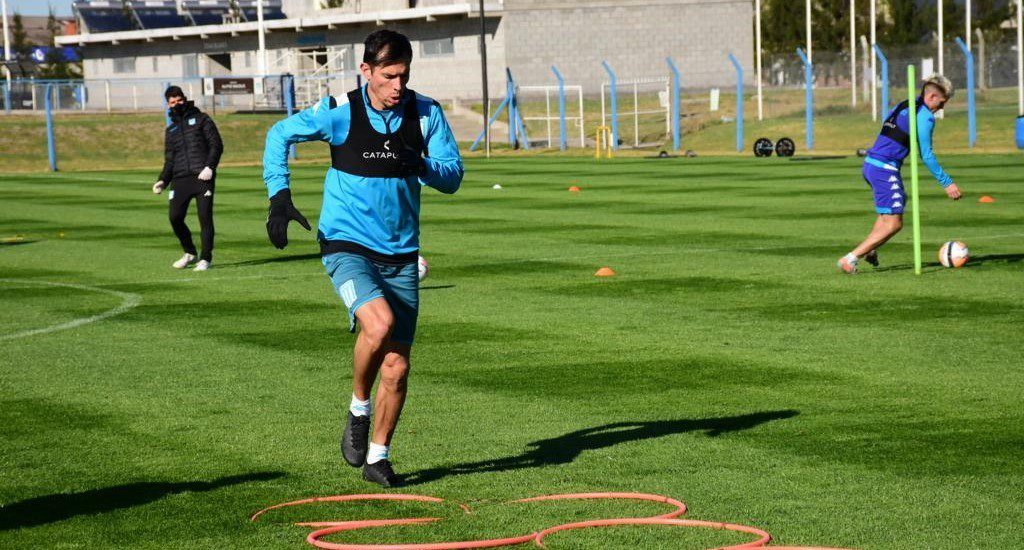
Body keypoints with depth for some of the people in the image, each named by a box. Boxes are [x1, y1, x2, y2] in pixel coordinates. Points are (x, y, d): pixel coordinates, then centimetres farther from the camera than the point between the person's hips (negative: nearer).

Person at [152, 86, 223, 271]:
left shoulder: (201, 119, 11)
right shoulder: (171, 130, 24)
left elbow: (216, 144, 1)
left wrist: (209, 166, -13)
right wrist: (163, 181, 6)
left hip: (202, 177, -4)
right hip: (180, 179, 4)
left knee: (205, 216, -10)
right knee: (175, 217, -8)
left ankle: (206, 258, 0)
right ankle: (189, 253, 13)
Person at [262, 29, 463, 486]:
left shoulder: (426, 114, -2)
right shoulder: (340, 112, -8)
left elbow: (453, 177, -1)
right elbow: (280, 135, 6)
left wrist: (420, 165, -22)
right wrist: (279, 198, -5)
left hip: (401, 254, 3)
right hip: (347, 245, -3)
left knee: (397, 367, 5)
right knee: (380, 322, -30)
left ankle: (377, 457, 24)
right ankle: (359, 409, -4)